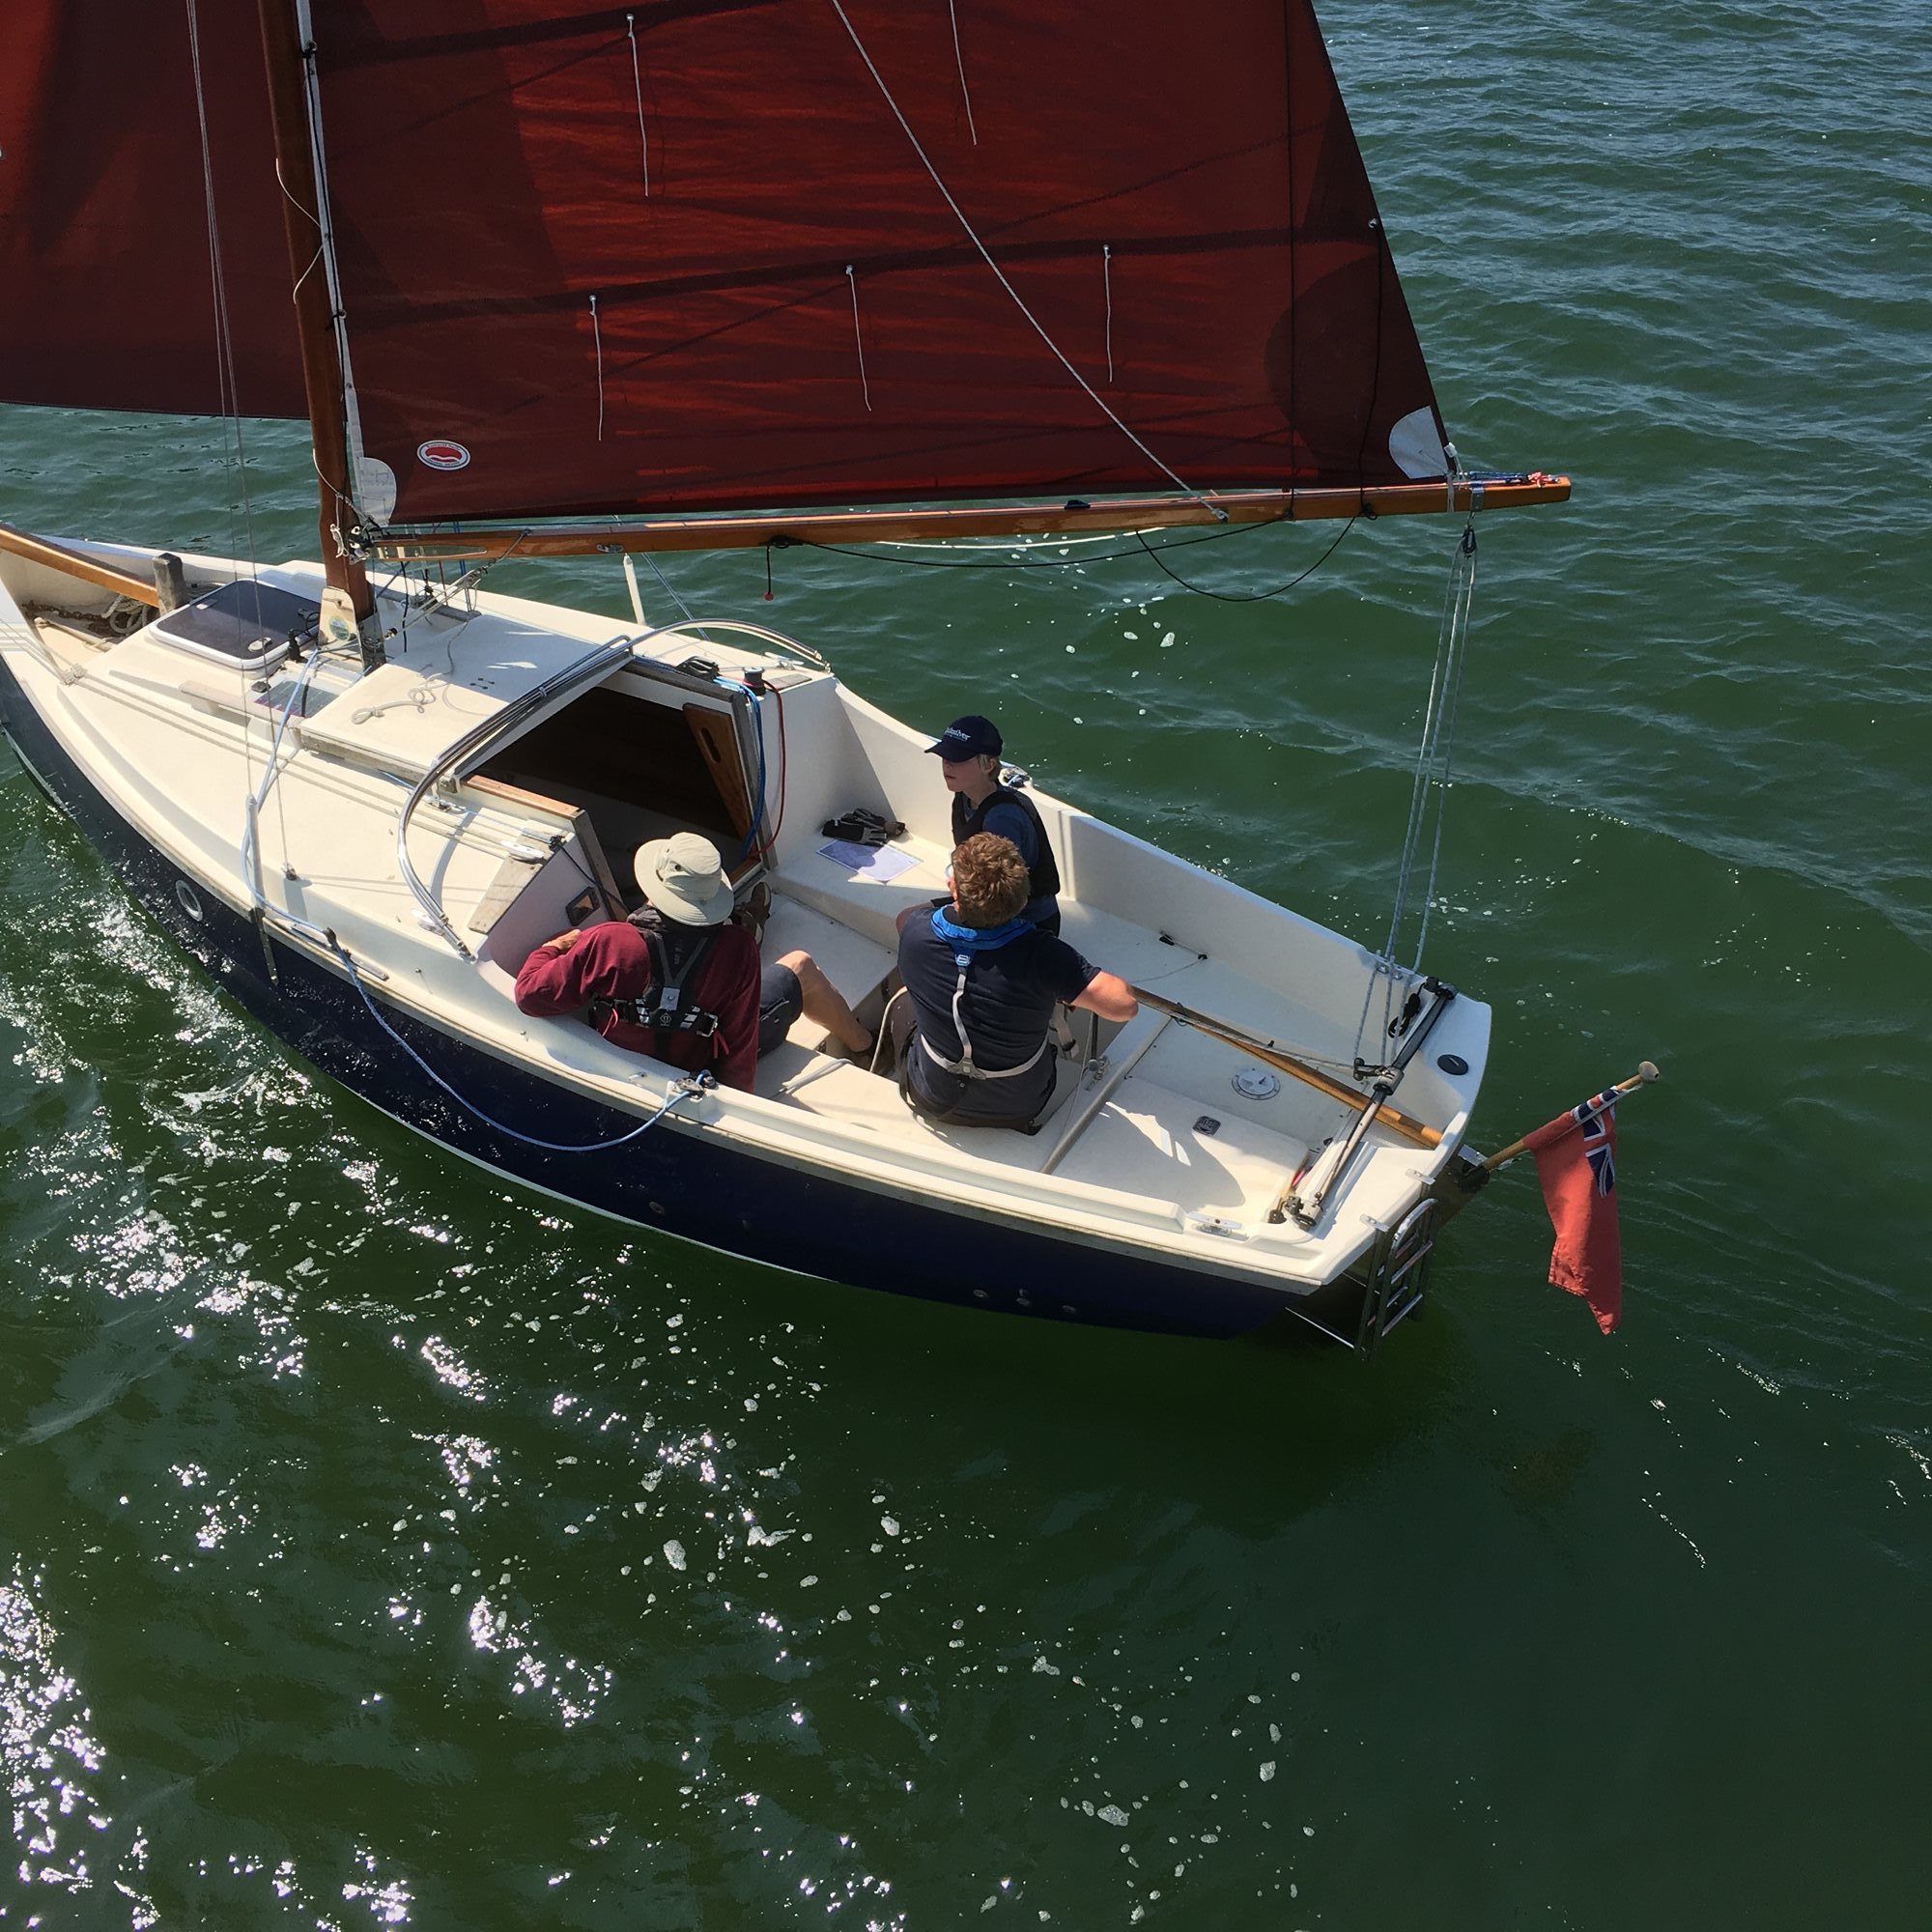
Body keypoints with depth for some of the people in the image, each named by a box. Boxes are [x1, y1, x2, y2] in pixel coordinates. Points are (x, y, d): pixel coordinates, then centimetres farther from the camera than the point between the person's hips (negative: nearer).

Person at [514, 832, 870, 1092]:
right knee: (800, 966, 17)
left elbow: (530, 996, -25)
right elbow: (741, 1041, -24)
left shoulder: (607, 943, -33)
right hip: (703, 1069, -2)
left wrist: (552, 947, -5)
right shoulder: (737, 950, -32)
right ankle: (864, 1045, 43)